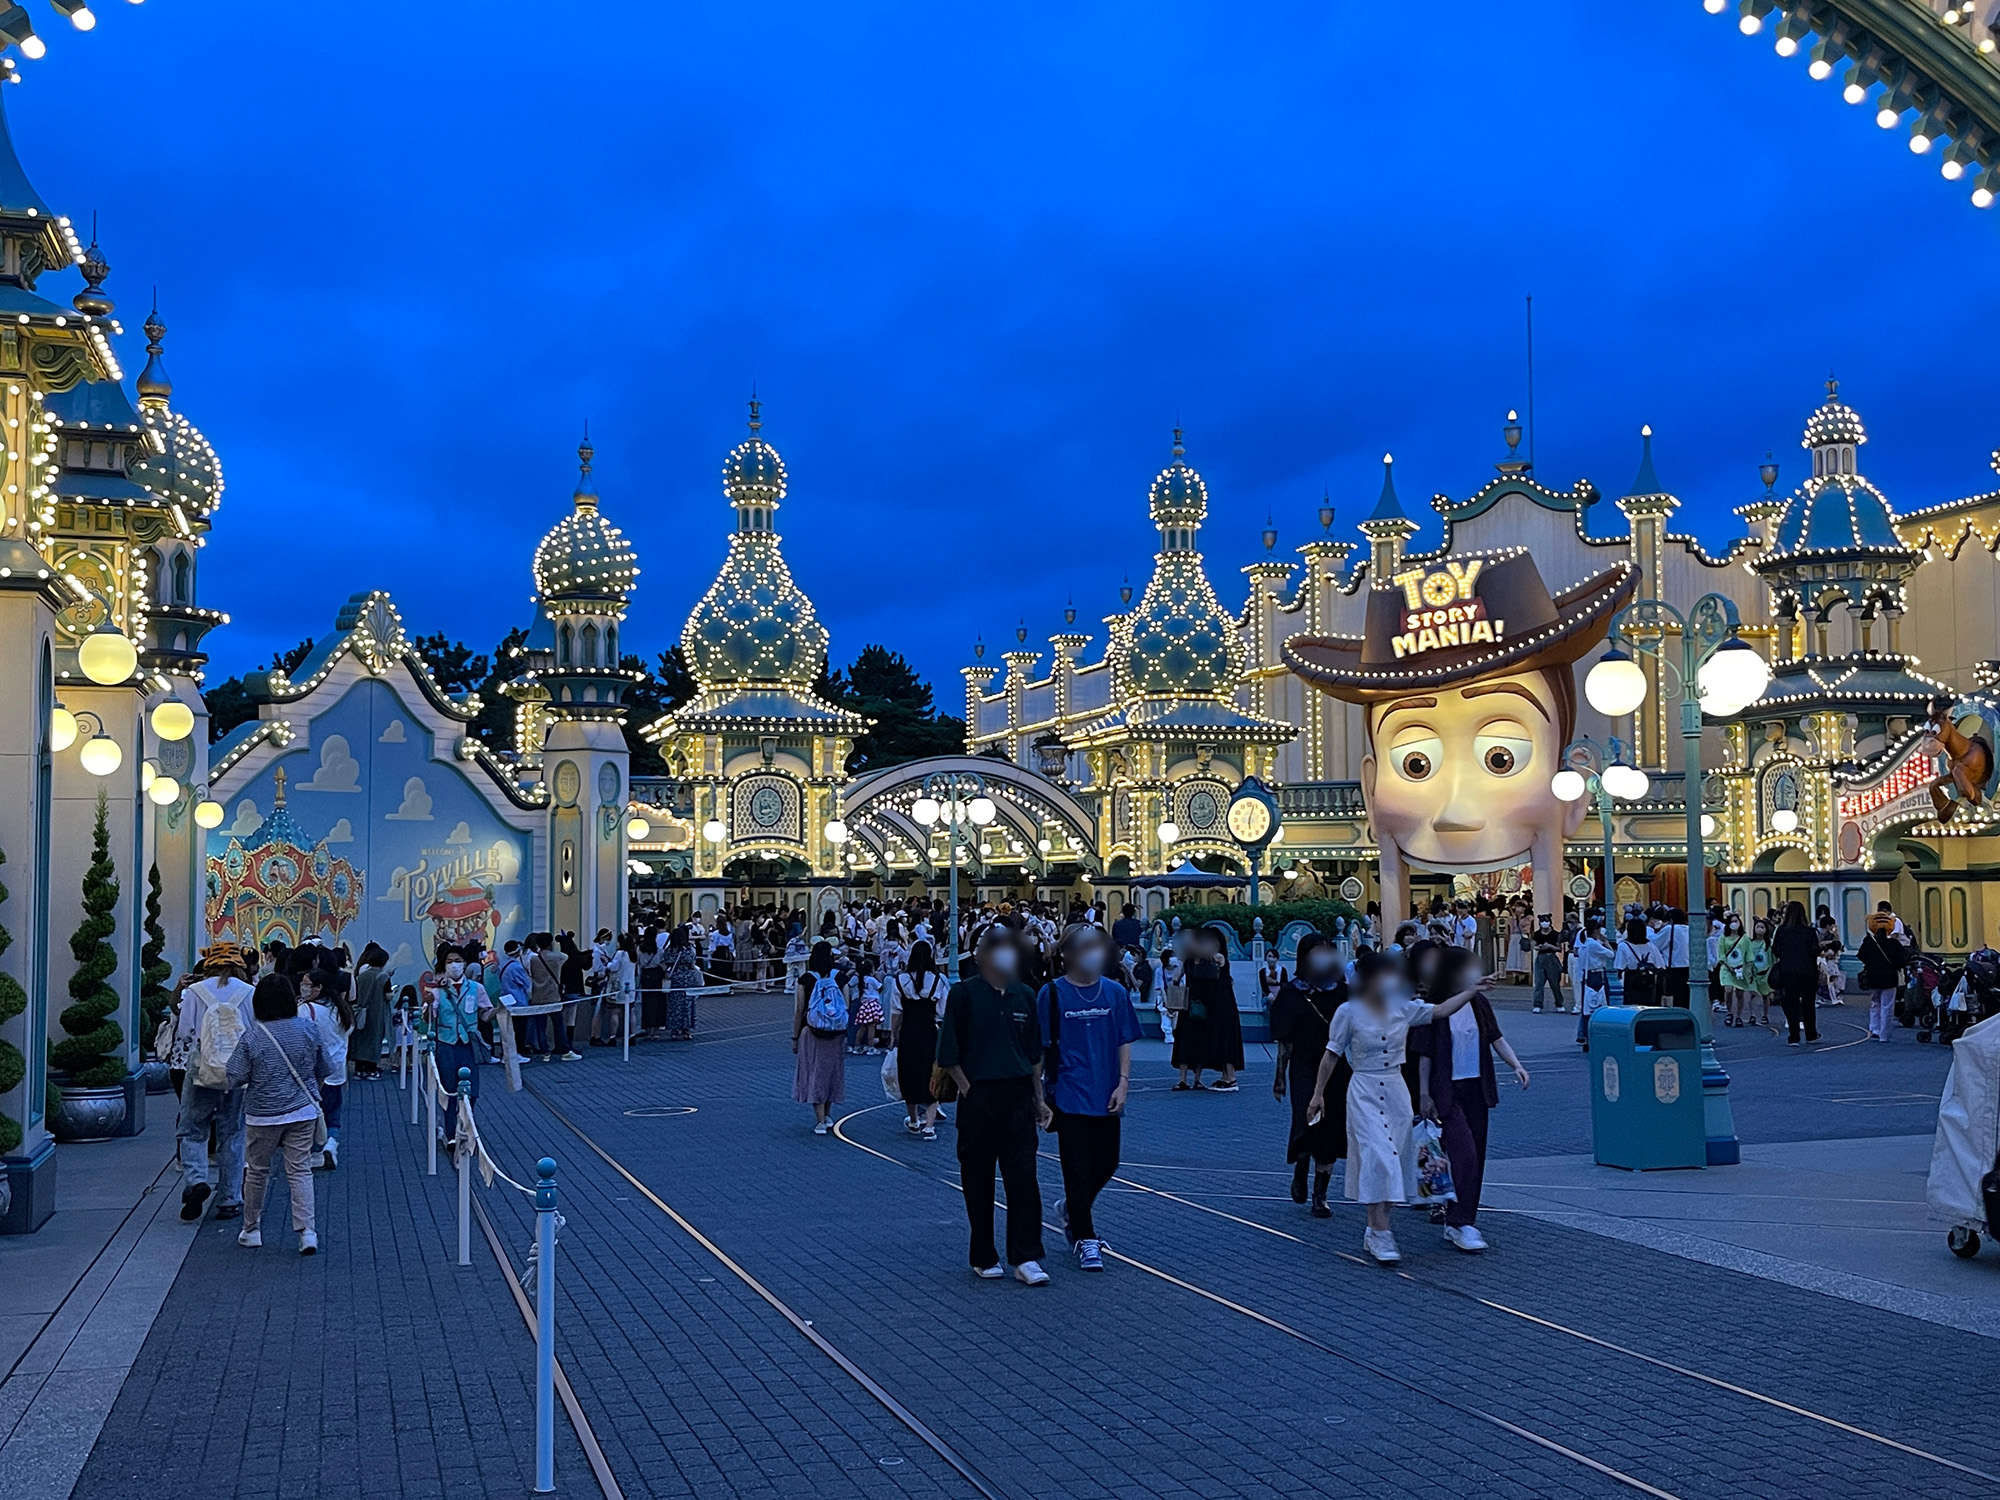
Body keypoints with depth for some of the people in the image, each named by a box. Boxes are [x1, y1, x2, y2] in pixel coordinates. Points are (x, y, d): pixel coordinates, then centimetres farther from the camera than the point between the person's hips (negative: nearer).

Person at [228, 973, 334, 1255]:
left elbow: (235, 1078, -9)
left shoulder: (252, 1036, -12)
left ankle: (251, 1230, 27)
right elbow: (325, 1070, 7)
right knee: (300, 1170, 4)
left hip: (263, 1114, -2)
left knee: (257, 1171, 15)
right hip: (303, 1111, 2)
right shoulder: (308, 1028, -4)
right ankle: (307, 1232, -5)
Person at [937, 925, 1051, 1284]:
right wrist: (968, 1090, -8)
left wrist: (1039, 1098, 14)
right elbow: (948, 1053, -5)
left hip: (1018, 1097, 3)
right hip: (978, 1097, -3)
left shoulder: (1024, 995, 9)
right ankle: (984, 1258, 16)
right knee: (978, 1181, 5)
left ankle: (1025, 1257, -2)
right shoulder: (963, 993, -5)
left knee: (1023, 1177, -4)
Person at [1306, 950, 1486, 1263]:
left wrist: (1473, 989, -3)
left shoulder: (1403, 1008, 3)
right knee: (1378, 1158, -13)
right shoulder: (1349, 1012, -9)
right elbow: (1332, 1054, -3)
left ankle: (1374, 1231, 17)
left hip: (1396, 1090, 5)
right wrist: (1318, 1093, -2)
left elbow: (1442, 1010, 5)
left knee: (1394, 1159, 6)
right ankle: (1380, 1234, -12)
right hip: (1365, 1092, -5)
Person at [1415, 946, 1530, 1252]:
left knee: (1476, 1155, 8)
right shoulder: (1435, 1009, -10)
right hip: (1447, 1092, -6)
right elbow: (1425, 1054, -7)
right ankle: (1460, 1224, -12)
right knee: (1464, 1152, -16)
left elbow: (1496, 1038, 8)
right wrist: (1423, 1094, -8)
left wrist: (1516, 1065, -7)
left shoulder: (1479, 1003, 4)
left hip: (1476, 1088, 6)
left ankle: (1458, 1222, 18)